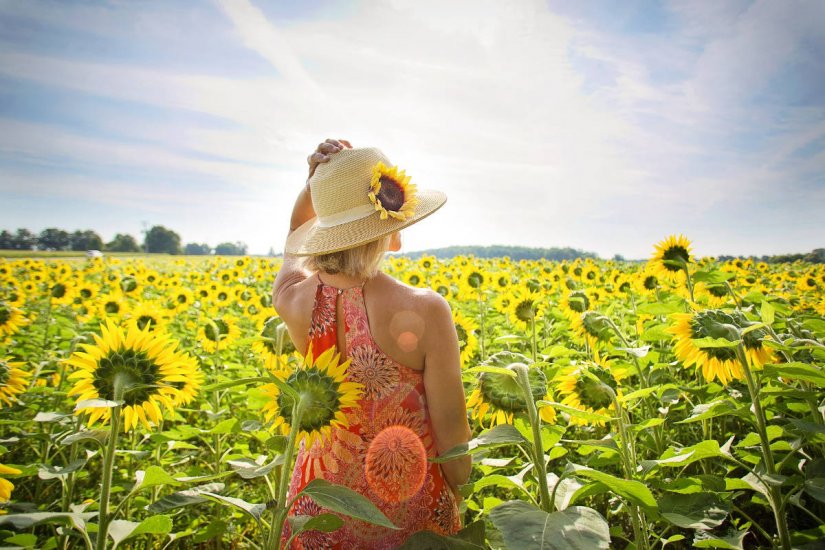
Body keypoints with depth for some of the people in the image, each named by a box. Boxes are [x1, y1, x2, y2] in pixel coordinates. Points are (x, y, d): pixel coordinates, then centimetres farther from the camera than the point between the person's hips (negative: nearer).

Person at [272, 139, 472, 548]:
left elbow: (296, 234, 9)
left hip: (321, 498, 4)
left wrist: (316, 181, -8)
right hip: (411, 509, -3)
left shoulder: (292, 300, -15)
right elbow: (451, 427, -16)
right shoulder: (425, 311, -26)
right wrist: (460, 501, 1)